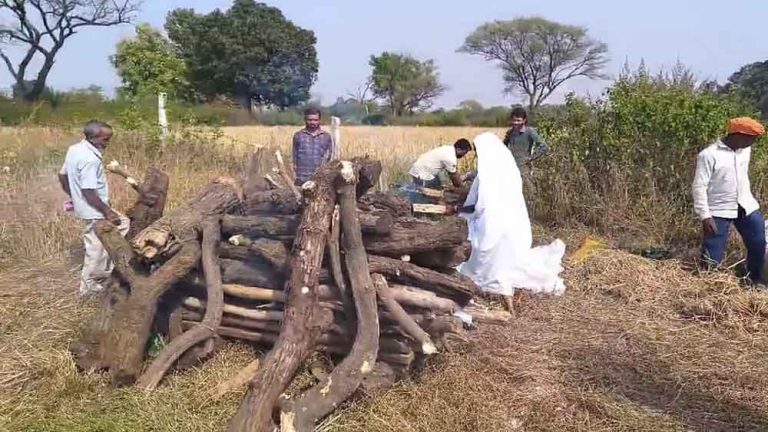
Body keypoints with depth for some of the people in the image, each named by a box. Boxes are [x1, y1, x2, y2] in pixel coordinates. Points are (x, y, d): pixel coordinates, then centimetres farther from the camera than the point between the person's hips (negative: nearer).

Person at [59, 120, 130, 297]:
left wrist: (74, 197, 24)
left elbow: (62, 176, 14)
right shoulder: (90, 159, -26)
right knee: (97, 248, 4)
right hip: (95, 210, -10)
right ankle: (88, 286, 19)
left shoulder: (74, 149, 4)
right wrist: (107, 211, -18)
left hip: (85, 207, 10)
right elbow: (89, 192, -27)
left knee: (123, 223, 20)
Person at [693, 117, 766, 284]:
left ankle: (756, 281, 32)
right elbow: (699, 187, -17)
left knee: (759, 245, 11)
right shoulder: (709, 155, -17)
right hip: (719, 211, -6)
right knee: (713, 257, -4)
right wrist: (704, 215, -20)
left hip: (747, 207, 6)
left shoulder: (745, 150, 4)